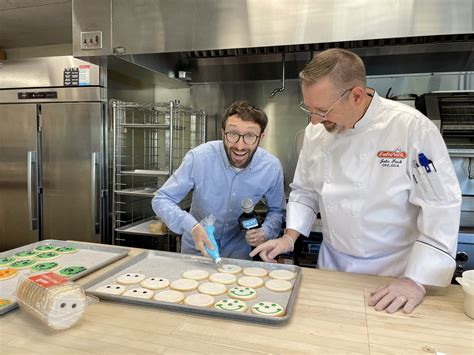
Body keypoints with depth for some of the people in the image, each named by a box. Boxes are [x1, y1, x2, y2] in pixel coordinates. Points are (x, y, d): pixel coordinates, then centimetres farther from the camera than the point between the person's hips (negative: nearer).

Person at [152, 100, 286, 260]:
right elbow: (161, 200, -16)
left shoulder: (272, 168, -16)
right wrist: (192, 226, -32)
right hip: (196, 248, 1)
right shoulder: (199, 157, -23)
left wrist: (265, 232, -18)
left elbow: (276, 210, 2)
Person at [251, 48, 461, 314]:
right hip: (333, 264, 4)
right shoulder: (316, 131, -7)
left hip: (393, 273, -3)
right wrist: (290, 236, -6)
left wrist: (417, 281, -20)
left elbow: (441, 207, -19)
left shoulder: (413, 128, -21)